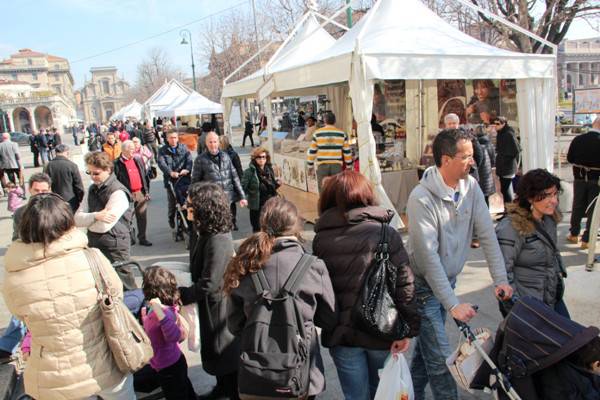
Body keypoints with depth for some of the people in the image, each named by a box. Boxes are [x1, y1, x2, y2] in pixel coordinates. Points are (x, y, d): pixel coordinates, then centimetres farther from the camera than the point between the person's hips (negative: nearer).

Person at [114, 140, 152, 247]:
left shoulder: (138, 160, 11)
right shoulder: (118, 164, -6)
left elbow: (145, 176, 14)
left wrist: (147, 190, 8)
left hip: (141, 192, 5)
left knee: (142, 216, 9)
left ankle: (142, 238, 20)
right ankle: (130, 238, 17)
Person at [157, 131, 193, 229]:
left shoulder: (183, 148, 9)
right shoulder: (163, 150, 4)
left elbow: (189, 159, -4)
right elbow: (161, 163, -11)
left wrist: (187, 169, -26)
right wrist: (170, 172, -29)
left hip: (184, 177, 1)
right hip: (170, 179, -1)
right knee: (171, 200, 5)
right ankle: (171, 218, 27)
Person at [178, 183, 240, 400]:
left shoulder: (218, 241, -31)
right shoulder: (208, 232, -2)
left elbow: (208, 284, -28)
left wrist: (180, 295, -16)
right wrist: (184, 291, 5)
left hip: (219, 306, -9)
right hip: (209, 304, 9)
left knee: (225, 351, 11)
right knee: (214, 348, 26)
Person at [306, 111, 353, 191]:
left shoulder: (317, 133, 1)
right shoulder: (342, 134, 4)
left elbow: (312, 151, 3)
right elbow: (347, 151, 8)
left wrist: (310, 165, 13)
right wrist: (348, 165, 18)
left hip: (322, 166, -1)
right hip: (337, 166, 1)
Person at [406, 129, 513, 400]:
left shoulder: (471, 187, -6)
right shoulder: (422, 198, -26)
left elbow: (487, 235, -3)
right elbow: (428, 256, -27)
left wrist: (501, 279, -8)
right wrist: (453, 305, -28)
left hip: (449, 278, 7)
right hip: (425, 284, -6)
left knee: (425, 345, 22)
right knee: (440, 360, -1)